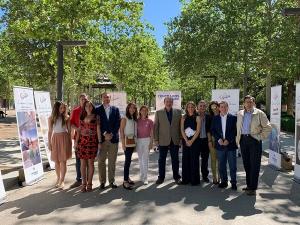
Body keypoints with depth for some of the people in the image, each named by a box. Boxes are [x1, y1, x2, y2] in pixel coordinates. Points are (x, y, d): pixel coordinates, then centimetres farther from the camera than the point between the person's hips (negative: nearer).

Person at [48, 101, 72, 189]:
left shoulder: (66, 117, 0)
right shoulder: (51, 118, 4)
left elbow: (69, 130, 3)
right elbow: (50, 131, 6)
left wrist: (70, 141, 1)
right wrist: (49, 143, 3)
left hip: (64, 138, -2)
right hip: (55, 139, 2)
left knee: (63, 161, -3)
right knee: (56, 161, 8)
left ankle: (62, 180, 4)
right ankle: (58, 178, 24)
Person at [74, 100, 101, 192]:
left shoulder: (96, 117, 3)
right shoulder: (82, 117, 12)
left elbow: (98, 130, 0)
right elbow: (79, 130, 13)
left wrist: (99, 142, -4)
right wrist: (76, 141, 7)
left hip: (92, 141, -3)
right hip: (82, 141, 3)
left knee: (90, 163, 1)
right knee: (83, 163, 3)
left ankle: (89, 183, 12)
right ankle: (84, 183, 12)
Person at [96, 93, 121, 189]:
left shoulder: (115, 109, 9)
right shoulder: (97, 110, 4)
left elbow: (118, 123, 2)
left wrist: (111, 134, -8)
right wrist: (104, 134, -11)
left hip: (113, 138, 1)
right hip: (102, 139, -1)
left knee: (112, 162, 7)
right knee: (101, 161, 3)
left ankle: (111, 181, 18)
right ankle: (102, 181, 15)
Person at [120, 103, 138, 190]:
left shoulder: (134, 119, 13)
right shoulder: (124, 118, -5)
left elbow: (135, 130, 13)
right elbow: (121, 131, -9)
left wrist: (135, 142, 8)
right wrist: (123, 143, -15)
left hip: (133, 142, 6)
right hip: (127, 142, -6)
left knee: (128, 160, 11)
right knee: (128, 160, -7)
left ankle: (127, 177, 21)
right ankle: (125, 181, -4)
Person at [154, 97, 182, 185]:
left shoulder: (178, 112, 5)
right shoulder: (158, 112, 2)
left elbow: (180, 125, 5)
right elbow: (156, 126, 1)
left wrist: (181, 138, 0)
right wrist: (156, 139, -4)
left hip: (175, 140, 1)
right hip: (163, 140, -1)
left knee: (175, 159, 9)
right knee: (161, 160, 8)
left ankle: (176, 177, 23)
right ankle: (161, 177, 21)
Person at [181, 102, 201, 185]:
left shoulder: (197, 117, 1)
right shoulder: (183, 118, 10)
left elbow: (198, 131, -6)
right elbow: (182, 130, 3)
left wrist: (191, 141, -12)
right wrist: (186, 140, -8)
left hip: (194, 140, -3)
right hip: (185, 140, 3)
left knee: (194, 160, -2)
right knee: (185, 159, 4)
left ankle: (194, 180, 7)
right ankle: (186, 179, 14)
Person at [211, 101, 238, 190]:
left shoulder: (233, 118, 0)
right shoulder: (215, 118, 8)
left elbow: (235, 130, -3)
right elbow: (213, 130, 6)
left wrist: (228, 140, -12)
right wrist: (218, 139, -8)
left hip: (231, 144, -2)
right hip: (220, 145, 2)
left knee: (232, 165, 3)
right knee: (221, 165, 9)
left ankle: (233, 182, 15)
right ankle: (223, 181, 21)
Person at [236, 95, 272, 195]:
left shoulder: (259, 113, -1)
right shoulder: (240, 114, 12)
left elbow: (268, 127, -1)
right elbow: (238, 127, 20)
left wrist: (261, 137, -5)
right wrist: (238, 138, 11)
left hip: (254, 140, -4)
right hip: (243, 140, 5)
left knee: (254, 165, -2)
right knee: (246, 164, 10)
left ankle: (253, 188, 5)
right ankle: (249, 185, 22)